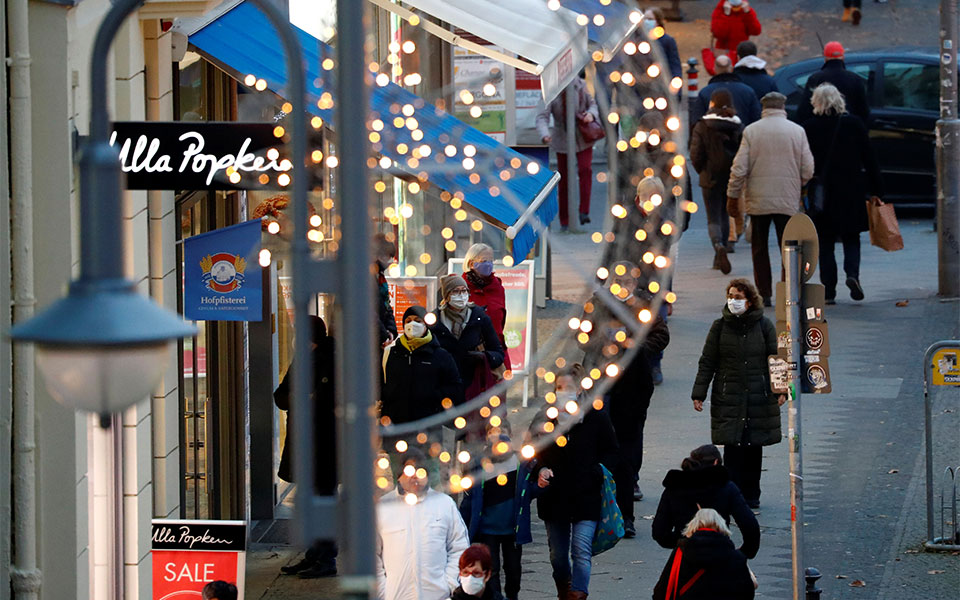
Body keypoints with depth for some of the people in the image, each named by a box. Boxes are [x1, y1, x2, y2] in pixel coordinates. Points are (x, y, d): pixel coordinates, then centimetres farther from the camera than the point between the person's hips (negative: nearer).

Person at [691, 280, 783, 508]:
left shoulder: (764, 326, 3)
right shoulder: (720, 327, 3)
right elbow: (707, 362, 5)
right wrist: (699, 394, 0)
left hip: (758, 396, 1)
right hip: (728, 398, -1)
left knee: (754, 446, 6)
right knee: (732, 447, -6)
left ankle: (751, 494, 16)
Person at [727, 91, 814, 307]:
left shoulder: (751, 131, -2)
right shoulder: (797, 131, 0)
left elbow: (739, 168, -5)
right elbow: (807, 170, 0)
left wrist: (733, 196, 5)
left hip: (758, 200, 0)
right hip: (788, 200, 0)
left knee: (760, 249, 8)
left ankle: (764, 294, 7)